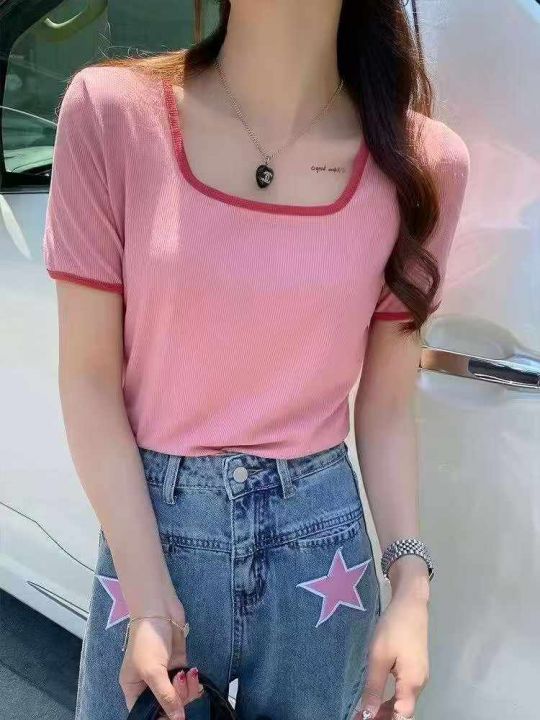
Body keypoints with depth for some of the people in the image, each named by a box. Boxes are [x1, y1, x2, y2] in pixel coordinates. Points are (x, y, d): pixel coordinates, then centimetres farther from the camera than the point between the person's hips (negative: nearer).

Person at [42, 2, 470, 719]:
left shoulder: (422, 162, -7)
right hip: (151, 523, -1)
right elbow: (89, 378, -9)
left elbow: (386, 404, 0)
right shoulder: (112, 111, -11)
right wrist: (152, 603, -12)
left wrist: (410, 584, -10)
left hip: (323, 537, 2)